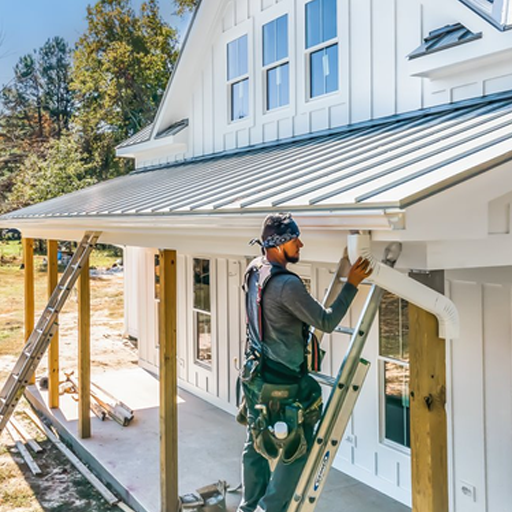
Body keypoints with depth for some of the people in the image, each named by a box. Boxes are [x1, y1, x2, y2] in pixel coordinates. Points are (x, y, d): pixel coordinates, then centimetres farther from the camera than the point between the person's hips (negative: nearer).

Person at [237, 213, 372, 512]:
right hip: (283, 382, -9)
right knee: (299, 448, 7)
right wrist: (352, 285, -16)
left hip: (256, 373, 9)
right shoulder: (287, 284, -25)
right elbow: (326, 323, -21)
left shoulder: (255, 271, 0)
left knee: (257, 444, 20)